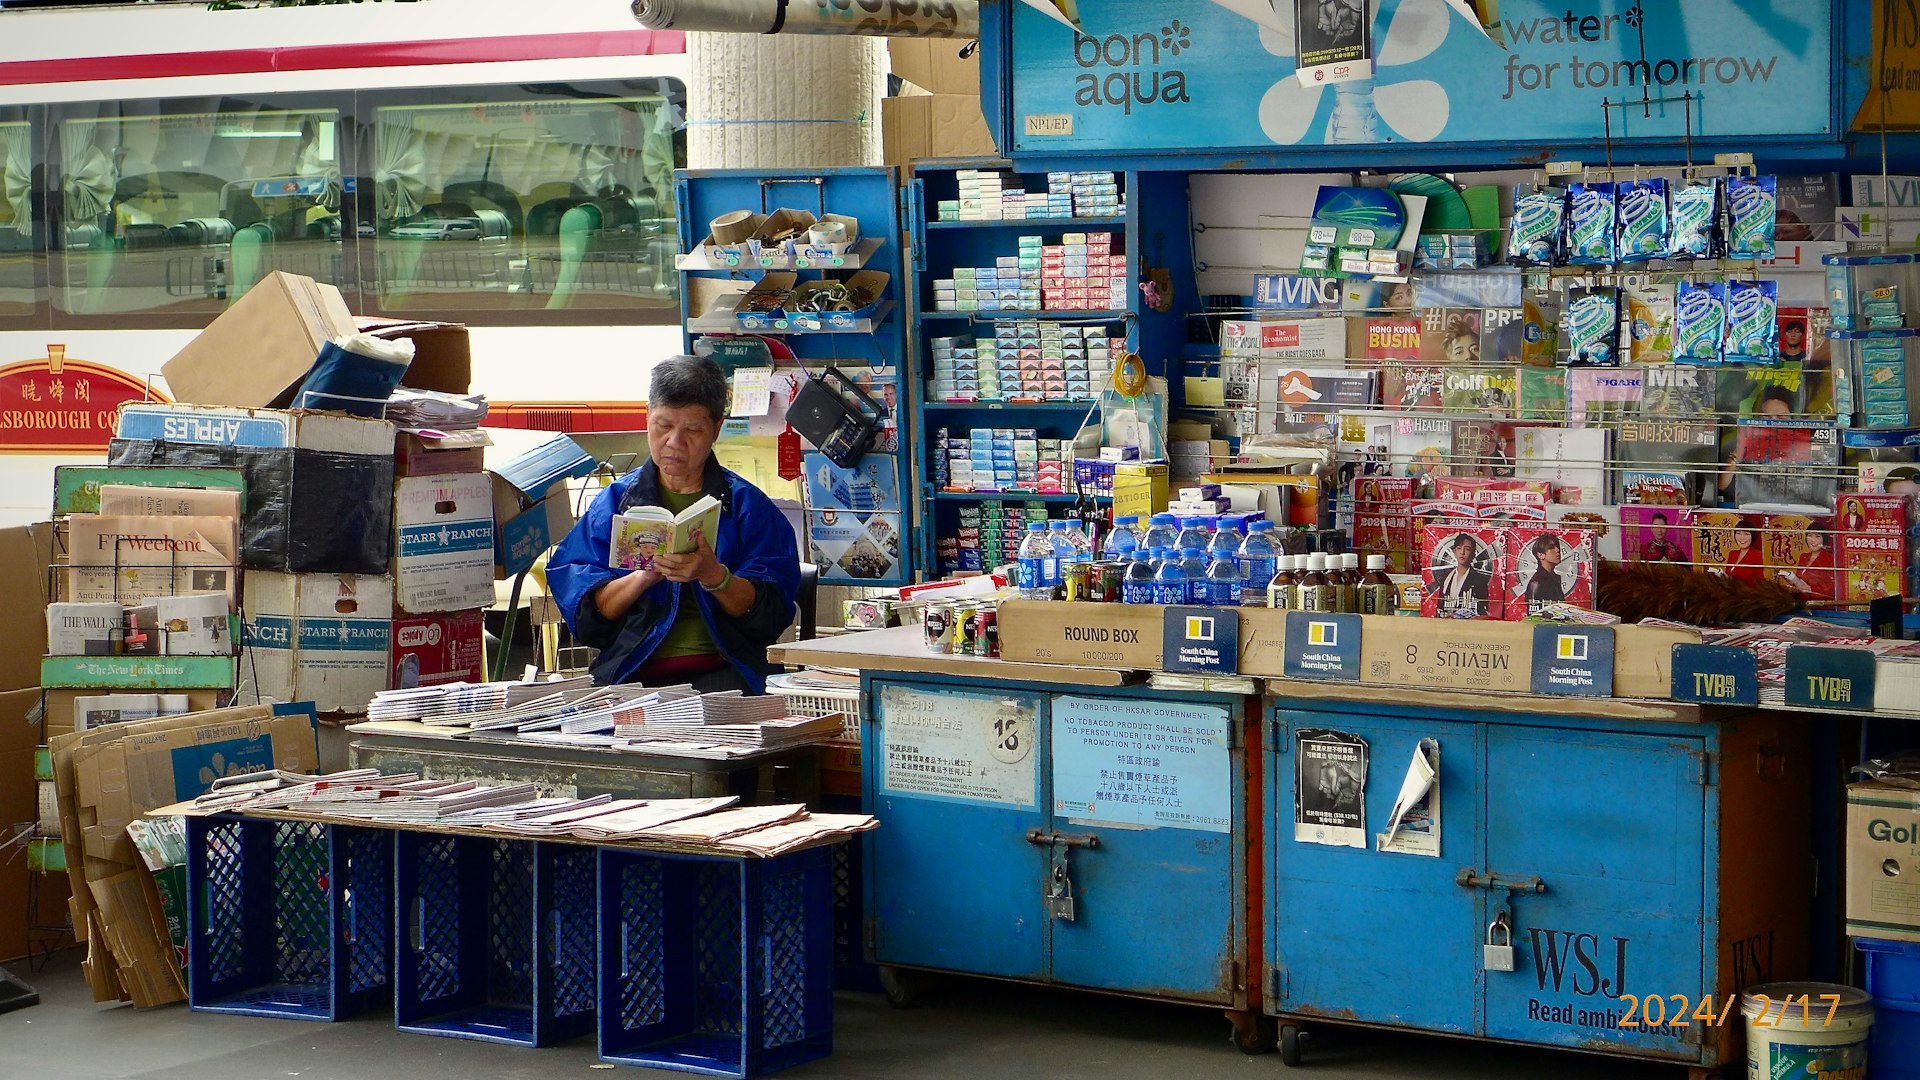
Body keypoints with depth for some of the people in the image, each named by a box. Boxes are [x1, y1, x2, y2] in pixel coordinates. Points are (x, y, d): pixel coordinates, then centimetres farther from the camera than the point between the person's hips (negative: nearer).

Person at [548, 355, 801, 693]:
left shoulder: (748, 504, 12)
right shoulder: (614, 501, 15)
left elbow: (771, 613, 0)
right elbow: (584, 613, 4)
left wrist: (714, 576, -17)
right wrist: (645, 576, -12)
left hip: (720, 669, 0)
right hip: (631, 674, 0)